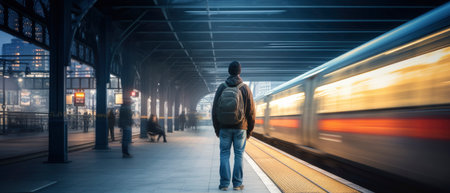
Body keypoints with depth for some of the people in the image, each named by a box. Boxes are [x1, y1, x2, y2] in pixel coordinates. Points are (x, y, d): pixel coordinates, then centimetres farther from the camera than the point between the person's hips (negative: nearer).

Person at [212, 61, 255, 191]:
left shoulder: (221, 88, -1)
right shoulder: (245, 88, -4)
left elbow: (215, 110, 0)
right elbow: (251, 111, -4)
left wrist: (217, 129, 8)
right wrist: (250, 130, 6)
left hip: (224, 128, 1)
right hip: (240, 128, -1)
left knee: (224, 155, 6)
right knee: (239, 155, 5)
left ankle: (224, 184, 3)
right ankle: (237, 184, 6)